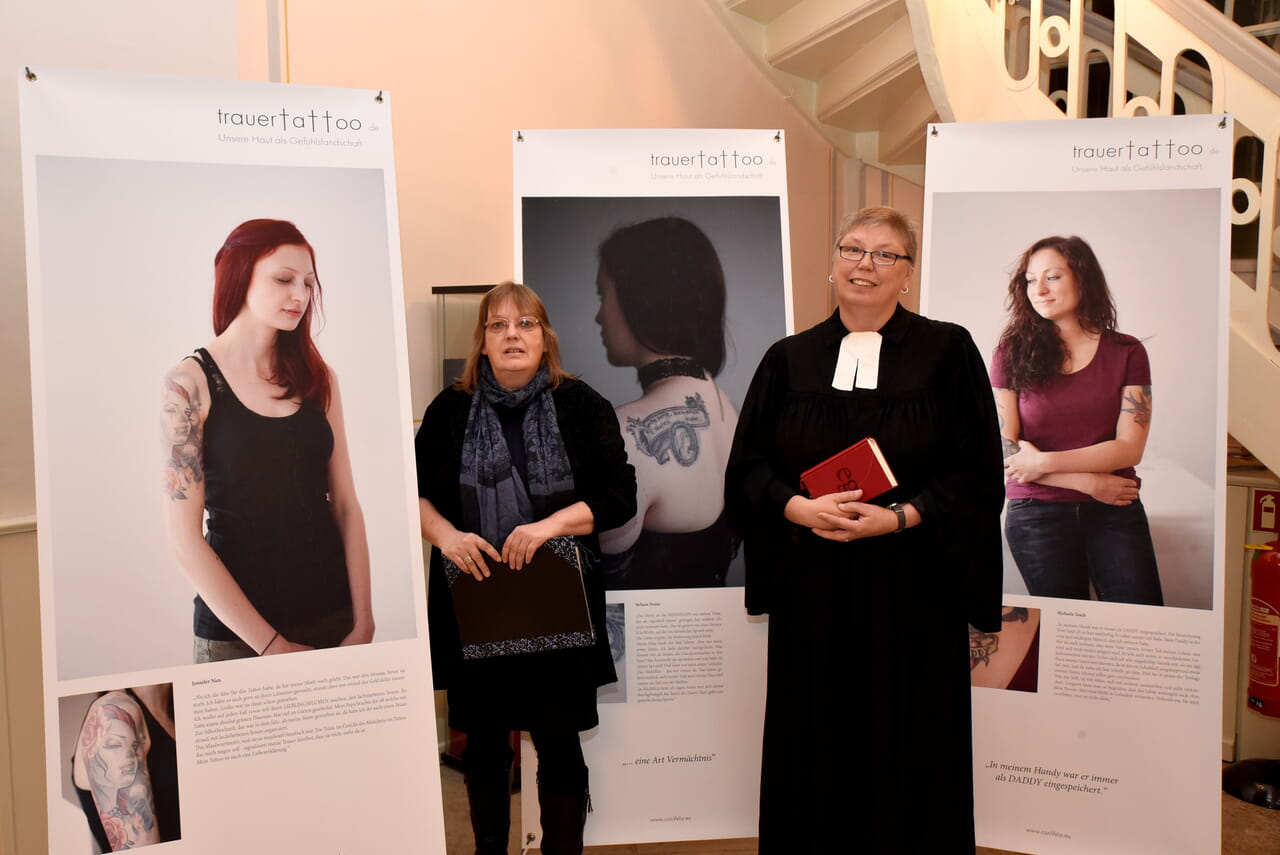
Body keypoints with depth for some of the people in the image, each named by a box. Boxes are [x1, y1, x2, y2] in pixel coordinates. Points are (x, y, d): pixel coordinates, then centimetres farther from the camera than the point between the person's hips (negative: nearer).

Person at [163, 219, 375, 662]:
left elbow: (345, 505, 2)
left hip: (333, 615, 4)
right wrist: (270, 643, -13)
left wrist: (363, 622, -5)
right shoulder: (189, 383, -8)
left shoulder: (317, 376, 3)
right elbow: (186, 539, -10)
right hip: (236, 632, -3)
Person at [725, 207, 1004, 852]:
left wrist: (900, 517, -17)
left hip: (911, 587, -2)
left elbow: (977, 473, -4)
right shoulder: (788, 360, 8)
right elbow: (746, 467, 5)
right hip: (810, 588, 2)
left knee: (909, 748, 6)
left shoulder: (949, 352, 1)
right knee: (814, 744, 8)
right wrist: (798, 508, -13)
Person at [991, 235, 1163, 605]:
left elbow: (1130, 447, -5)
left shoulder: (1127, 352, 3)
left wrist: (1044, 462, -14)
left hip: (1115, 511, 1)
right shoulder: (1013, 352, 0)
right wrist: (1090, 482, -11)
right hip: (1037, 515, -1)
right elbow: (1004, 450, -6)